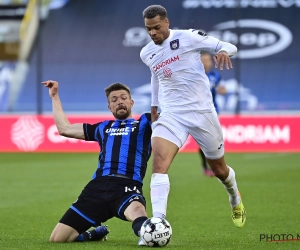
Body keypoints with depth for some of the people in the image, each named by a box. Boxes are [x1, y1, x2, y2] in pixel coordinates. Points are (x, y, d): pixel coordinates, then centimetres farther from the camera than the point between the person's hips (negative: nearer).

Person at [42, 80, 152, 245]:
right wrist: (54, 96, 40)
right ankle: (97, 233, 20)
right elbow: (64, 128, 37)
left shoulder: (144, 123, 20)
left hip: (128, 187, -5)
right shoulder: (103, 128, 31)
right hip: (98, 186, 5)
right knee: (57, 238, 0)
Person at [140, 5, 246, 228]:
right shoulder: (147, 54, 6)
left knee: (219, 169, 13)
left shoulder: (188, 37, -9)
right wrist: (154, 107, 28)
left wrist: (223, 52, -29)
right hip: (171, 115, 3)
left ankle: (235, 199, 48)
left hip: (202, 112, -2)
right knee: (159, 162, -24)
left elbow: (229, 46, -7)